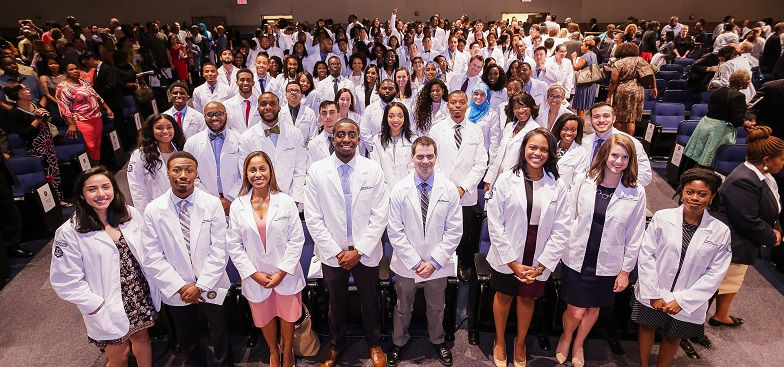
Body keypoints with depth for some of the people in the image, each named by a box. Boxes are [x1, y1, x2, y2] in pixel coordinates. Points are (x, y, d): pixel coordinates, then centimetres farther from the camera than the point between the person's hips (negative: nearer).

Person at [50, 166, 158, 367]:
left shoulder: (131, 215, -5)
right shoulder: (69, 233, -15)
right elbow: (67, 282, -13)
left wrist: (154, 283, 0)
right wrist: (97, 308, -15)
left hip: (141, 296, 3)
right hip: (108, 310, -3)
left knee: (141, 336, 22)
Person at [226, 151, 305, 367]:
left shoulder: (285, 202, -8)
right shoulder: (237, 206, -4)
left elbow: (296, 239, -8)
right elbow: (234, 245, -3)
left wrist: (283, 272, -12)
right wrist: (254, 273, -9)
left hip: (285, 274, -1)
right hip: (255, 276, 1)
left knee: (287, 316, 13)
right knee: (264, 317, 18)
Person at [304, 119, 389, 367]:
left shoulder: (373, 170, -8)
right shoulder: (317, 171, -8)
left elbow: (380, 215, -8)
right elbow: (313, 218, -8)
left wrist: (359, 251, -13)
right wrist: (336, 251, -11)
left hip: (366, 252, 0)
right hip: (332, 253, 0)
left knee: (370, 302, 18)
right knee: (335, 303, 20)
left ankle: (373, 344, 44)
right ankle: (336, 344, 45)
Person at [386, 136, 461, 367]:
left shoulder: (449, 189, -9)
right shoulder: (400, 190, -11)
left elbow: (454, 231, -7)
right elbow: (395, 231, -10)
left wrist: (434, 262, -12)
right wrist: (414, 262, -13)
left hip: (437, 264, 1)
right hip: (407, 263, 0)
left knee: (436, 308, 21)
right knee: (403, 308, 19)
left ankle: (437, 341, 48)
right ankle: (398, 343, 43)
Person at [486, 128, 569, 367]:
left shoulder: (558, 186, -6)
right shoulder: (506, 180, -11)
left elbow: (558, 230, -4)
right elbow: (495, 224, -11)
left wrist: (540, 266, -9)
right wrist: (512, 262, -12)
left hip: (537, 259, 1)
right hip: (507, 255, -1)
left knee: (527, 299, 18)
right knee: (504, 296, 16)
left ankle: (520, 343, 42)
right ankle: (500, 342, 39)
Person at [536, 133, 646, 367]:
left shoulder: (636, 193, -8)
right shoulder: (583, 182, -9)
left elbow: (634, 236, -1)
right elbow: (566, 222, -6)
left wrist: (625, 270, 2)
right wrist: (548, 256, -7)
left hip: (607, 264, 1)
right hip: (577, 259, -1)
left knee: (593, 309, 18)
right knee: (576, 312, 3)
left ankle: (578, 344, 48)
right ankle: (566, 337, 40)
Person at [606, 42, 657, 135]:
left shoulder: (618, 63, -3)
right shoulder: (640, 60, 8)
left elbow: (613, 82, -8)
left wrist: (609, 96, -4)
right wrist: (654, 87, 13)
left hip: (622, 92, -3)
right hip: (638, 91, 3)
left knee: (618, 117, 7)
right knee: (632, 118, 6)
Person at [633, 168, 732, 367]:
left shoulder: (721, 232, -9)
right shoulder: (662, 217, -12)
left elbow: (715, 274, -7)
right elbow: (646, 255, -10)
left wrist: (683, 300, -12)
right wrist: (654, 294, -12)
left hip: (687, 303, 1)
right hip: (652, 296, 0)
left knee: (673, 338, 19)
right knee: (647, 327, 19)